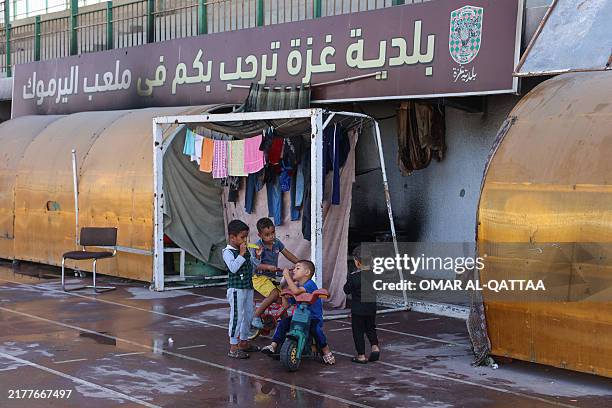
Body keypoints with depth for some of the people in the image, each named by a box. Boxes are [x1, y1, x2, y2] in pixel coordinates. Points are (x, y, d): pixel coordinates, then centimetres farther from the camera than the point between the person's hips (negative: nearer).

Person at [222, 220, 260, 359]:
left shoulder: (245, 250, 10)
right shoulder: (228, 252, -13)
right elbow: (233, 268, -28)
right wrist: (241, 254, -24)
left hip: (248, 287, 8)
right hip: (236, 289, -8)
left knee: (248, 315, 15)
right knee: (237, 317, -6)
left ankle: (244, 342, 29)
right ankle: (233, 347, 0)